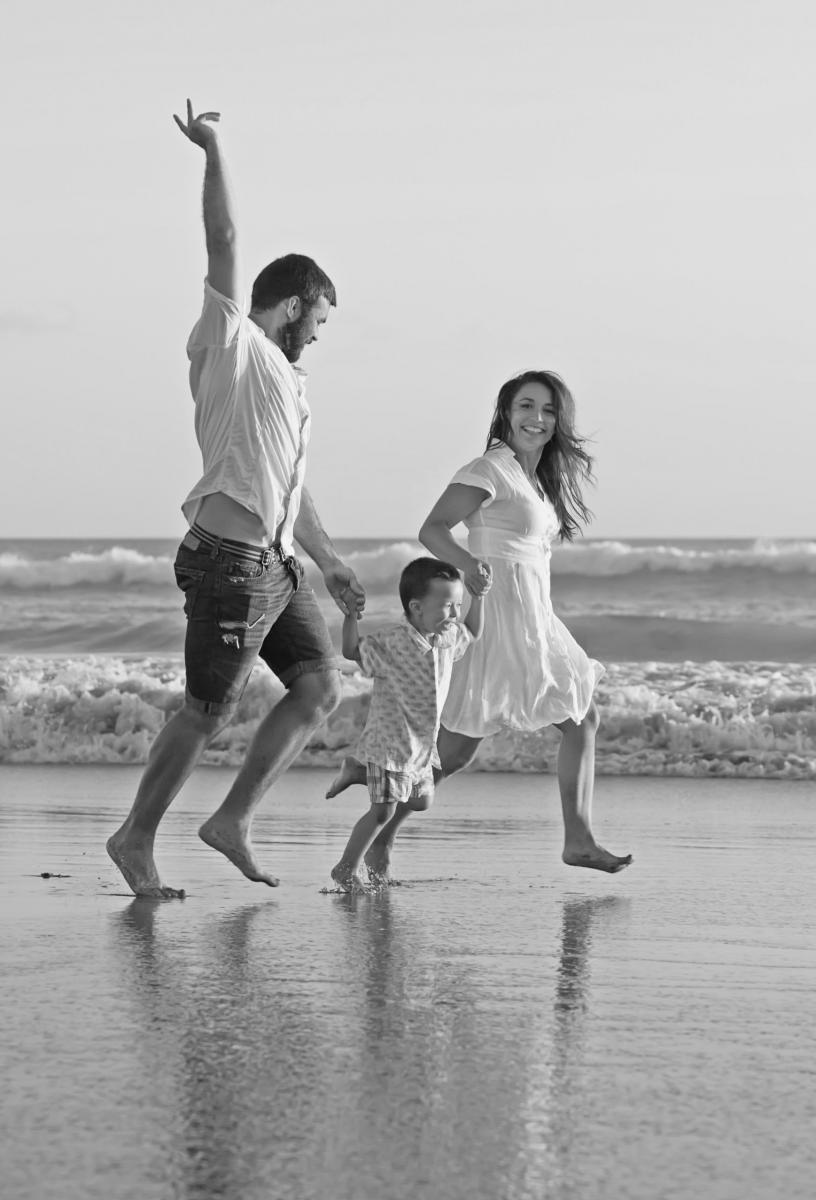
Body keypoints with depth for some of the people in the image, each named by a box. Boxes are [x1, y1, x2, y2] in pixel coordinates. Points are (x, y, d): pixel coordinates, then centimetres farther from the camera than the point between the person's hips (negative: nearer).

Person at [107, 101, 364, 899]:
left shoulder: (284, 379, 23)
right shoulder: (231, 345, -3)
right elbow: (223, 248, -14)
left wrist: (329, 563, 30)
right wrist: (214, 156, -19)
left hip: (275, 565, 9)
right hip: (229, 562, -9)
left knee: (321, 687, 2)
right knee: (208, 713, -4)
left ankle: (233, 821, 6)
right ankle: (136, 838, 8)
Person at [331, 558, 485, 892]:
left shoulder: (447, 638, 1)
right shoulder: (392, 642, -22)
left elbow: (472, 633, 20)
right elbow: (351, 651, -18)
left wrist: (477, 596, 8)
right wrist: (351, 611, -30)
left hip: (421, 745, 8)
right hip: (389, 742, -8)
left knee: (420, 801, 19)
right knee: (383, 809, -8)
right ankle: (347, 867, 8)